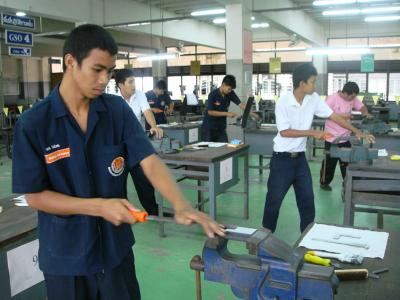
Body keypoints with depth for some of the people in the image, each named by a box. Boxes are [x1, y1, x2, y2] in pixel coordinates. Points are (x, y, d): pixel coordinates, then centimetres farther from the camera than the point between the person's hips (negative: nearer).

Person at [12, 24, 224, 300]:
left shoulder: (118, 110, -7)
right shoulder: (33, 123, -13)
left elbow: (149, 161, -13)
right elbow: (35, 195, -11)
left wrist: (181, 205, -30)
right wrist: (100, 206, -21)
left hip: (116, 247, 2)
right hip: (65, 256, -2)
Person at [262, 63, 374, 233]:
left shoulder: (313, 98, -2)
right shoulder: (283, 102, -18)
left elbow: (332, 116, 4)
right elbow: (284, 132, -18)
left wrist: (356, 131, 1)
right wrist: (312, 133, -18)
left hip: (300, 157, 6)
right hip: (282, 159, -5)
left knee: (307, 199, 10)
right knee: (274, 200, 4)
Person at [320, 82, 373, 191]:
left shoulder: (353, 99, 2)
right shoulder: (332, 98, -18)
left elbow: (362, 106, 10)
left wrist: (366, 113, -13)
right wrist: (342, 115, -27)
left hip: (345, 138, 6)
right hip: (332, 138, -6)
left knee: (347, 162, 14)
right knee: (329, 162, 8)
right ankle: (324, 182, 26)